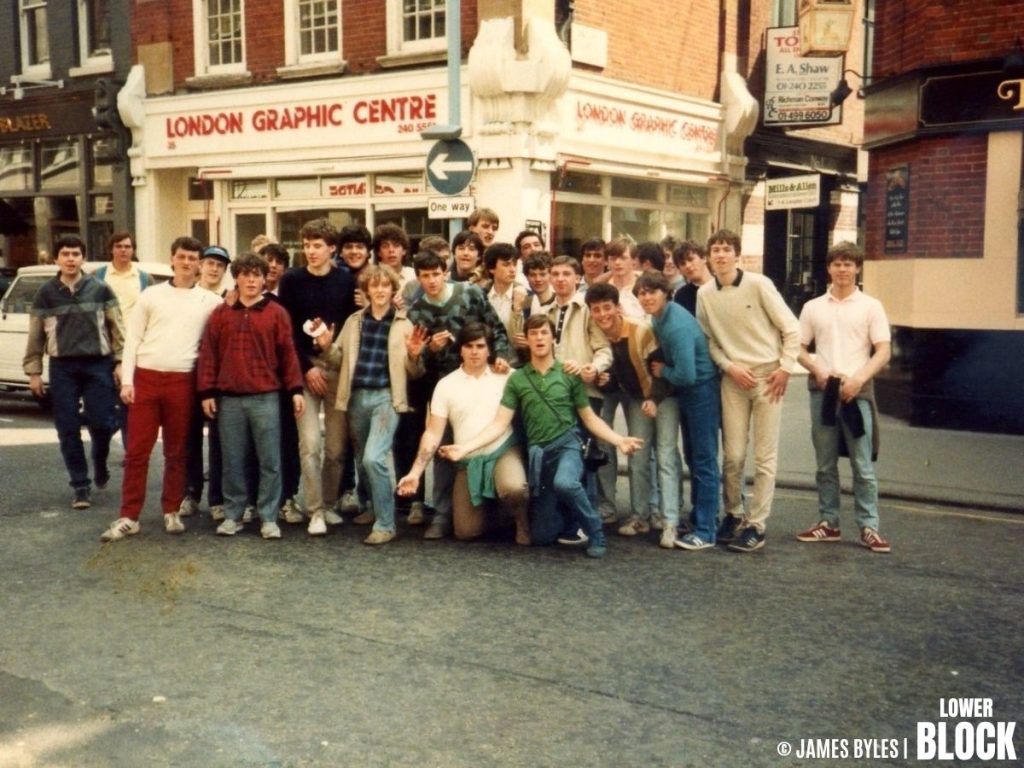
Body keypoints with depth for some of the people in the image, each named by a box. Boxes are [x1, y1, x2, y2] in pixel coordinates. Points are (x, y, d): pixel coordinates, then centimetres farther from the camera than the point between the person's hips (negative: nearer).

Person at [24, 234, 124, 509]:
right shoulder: (46, 293, 5)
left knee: (101, 423, -4)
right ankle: (81, 485, 12)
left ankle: (100, 464, 27)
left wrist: (120, 361, -2)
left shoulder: (101, 289, 3)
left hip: (98, 364, -1)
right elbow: (35, 335, 7)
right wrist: (33, 370, 4)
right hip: (62, 367, 1)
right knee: (68, 429, 2)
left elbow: (117, 328, 4)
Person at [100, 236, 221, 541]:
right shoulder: (151, 295, 6)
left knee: (176, 452, 8)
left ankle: (171, 511, 19)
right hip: (145, 378, 0)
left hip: (183, 381, 0)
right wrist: (127, 380, -3)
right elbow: (133, 339, 4)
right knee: (136, 450, 1)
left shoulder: (210, 301, 5)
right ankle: (129, 517, 7)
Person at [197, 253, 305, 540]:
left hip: (266, 398, -1)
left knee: (270, 461, 2)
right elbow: (208, 354, 7)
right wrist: (207, 392, 1)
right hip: (229, 399, 2)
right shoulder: (221, 314, 7)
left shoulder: (277, 313, 3)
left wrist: (295, 390, -3)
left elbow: (288, 353, 2)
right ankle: (232, 515, 18)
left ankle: (268, 518, 10)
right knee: (232, 461, 8)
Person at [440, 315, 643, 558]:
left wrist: (618, 441, -11)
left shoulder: (568, 374, 2)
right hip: (538, 452, 2)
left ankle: (595, 532, -13)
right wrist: (465, 447, -15)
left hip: (567, 444, -2)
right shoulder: (516, 379, 3)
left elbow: (589, 417, 5)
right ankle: (573, 517, 35)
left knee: (564, 483, -39)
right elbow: (500, 423, -2)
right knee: (542, 535, 2)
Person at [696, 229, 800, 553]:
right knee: (733, 455, 4)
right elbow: (708, 340, 8)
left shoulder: (758, 284, -8)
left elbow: (791, 328, -5)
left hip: (768, 377, -2)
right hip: (733, 379, 3)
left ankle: (756, 524, 8)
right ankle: (733, 514, 24)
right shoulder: (705, 294, 2)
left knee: (764, 456, 0)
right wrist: (730, 367, -6)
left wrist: (785, 368, -9)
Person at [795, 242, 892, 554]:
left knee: (863, 465, -3)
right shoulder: (813, 307, 11)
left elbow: (883, 352, -1)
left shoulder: (871, 306, 4)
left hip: (857, 393, -2)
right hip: (822, 391, 3)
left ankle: (868, 527, 2)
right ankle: (828, 522, 17)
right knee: (825, 464, 9)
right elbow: (799, 349, 12)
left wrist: (859, 379, -15)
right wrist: (817, 370, -7)